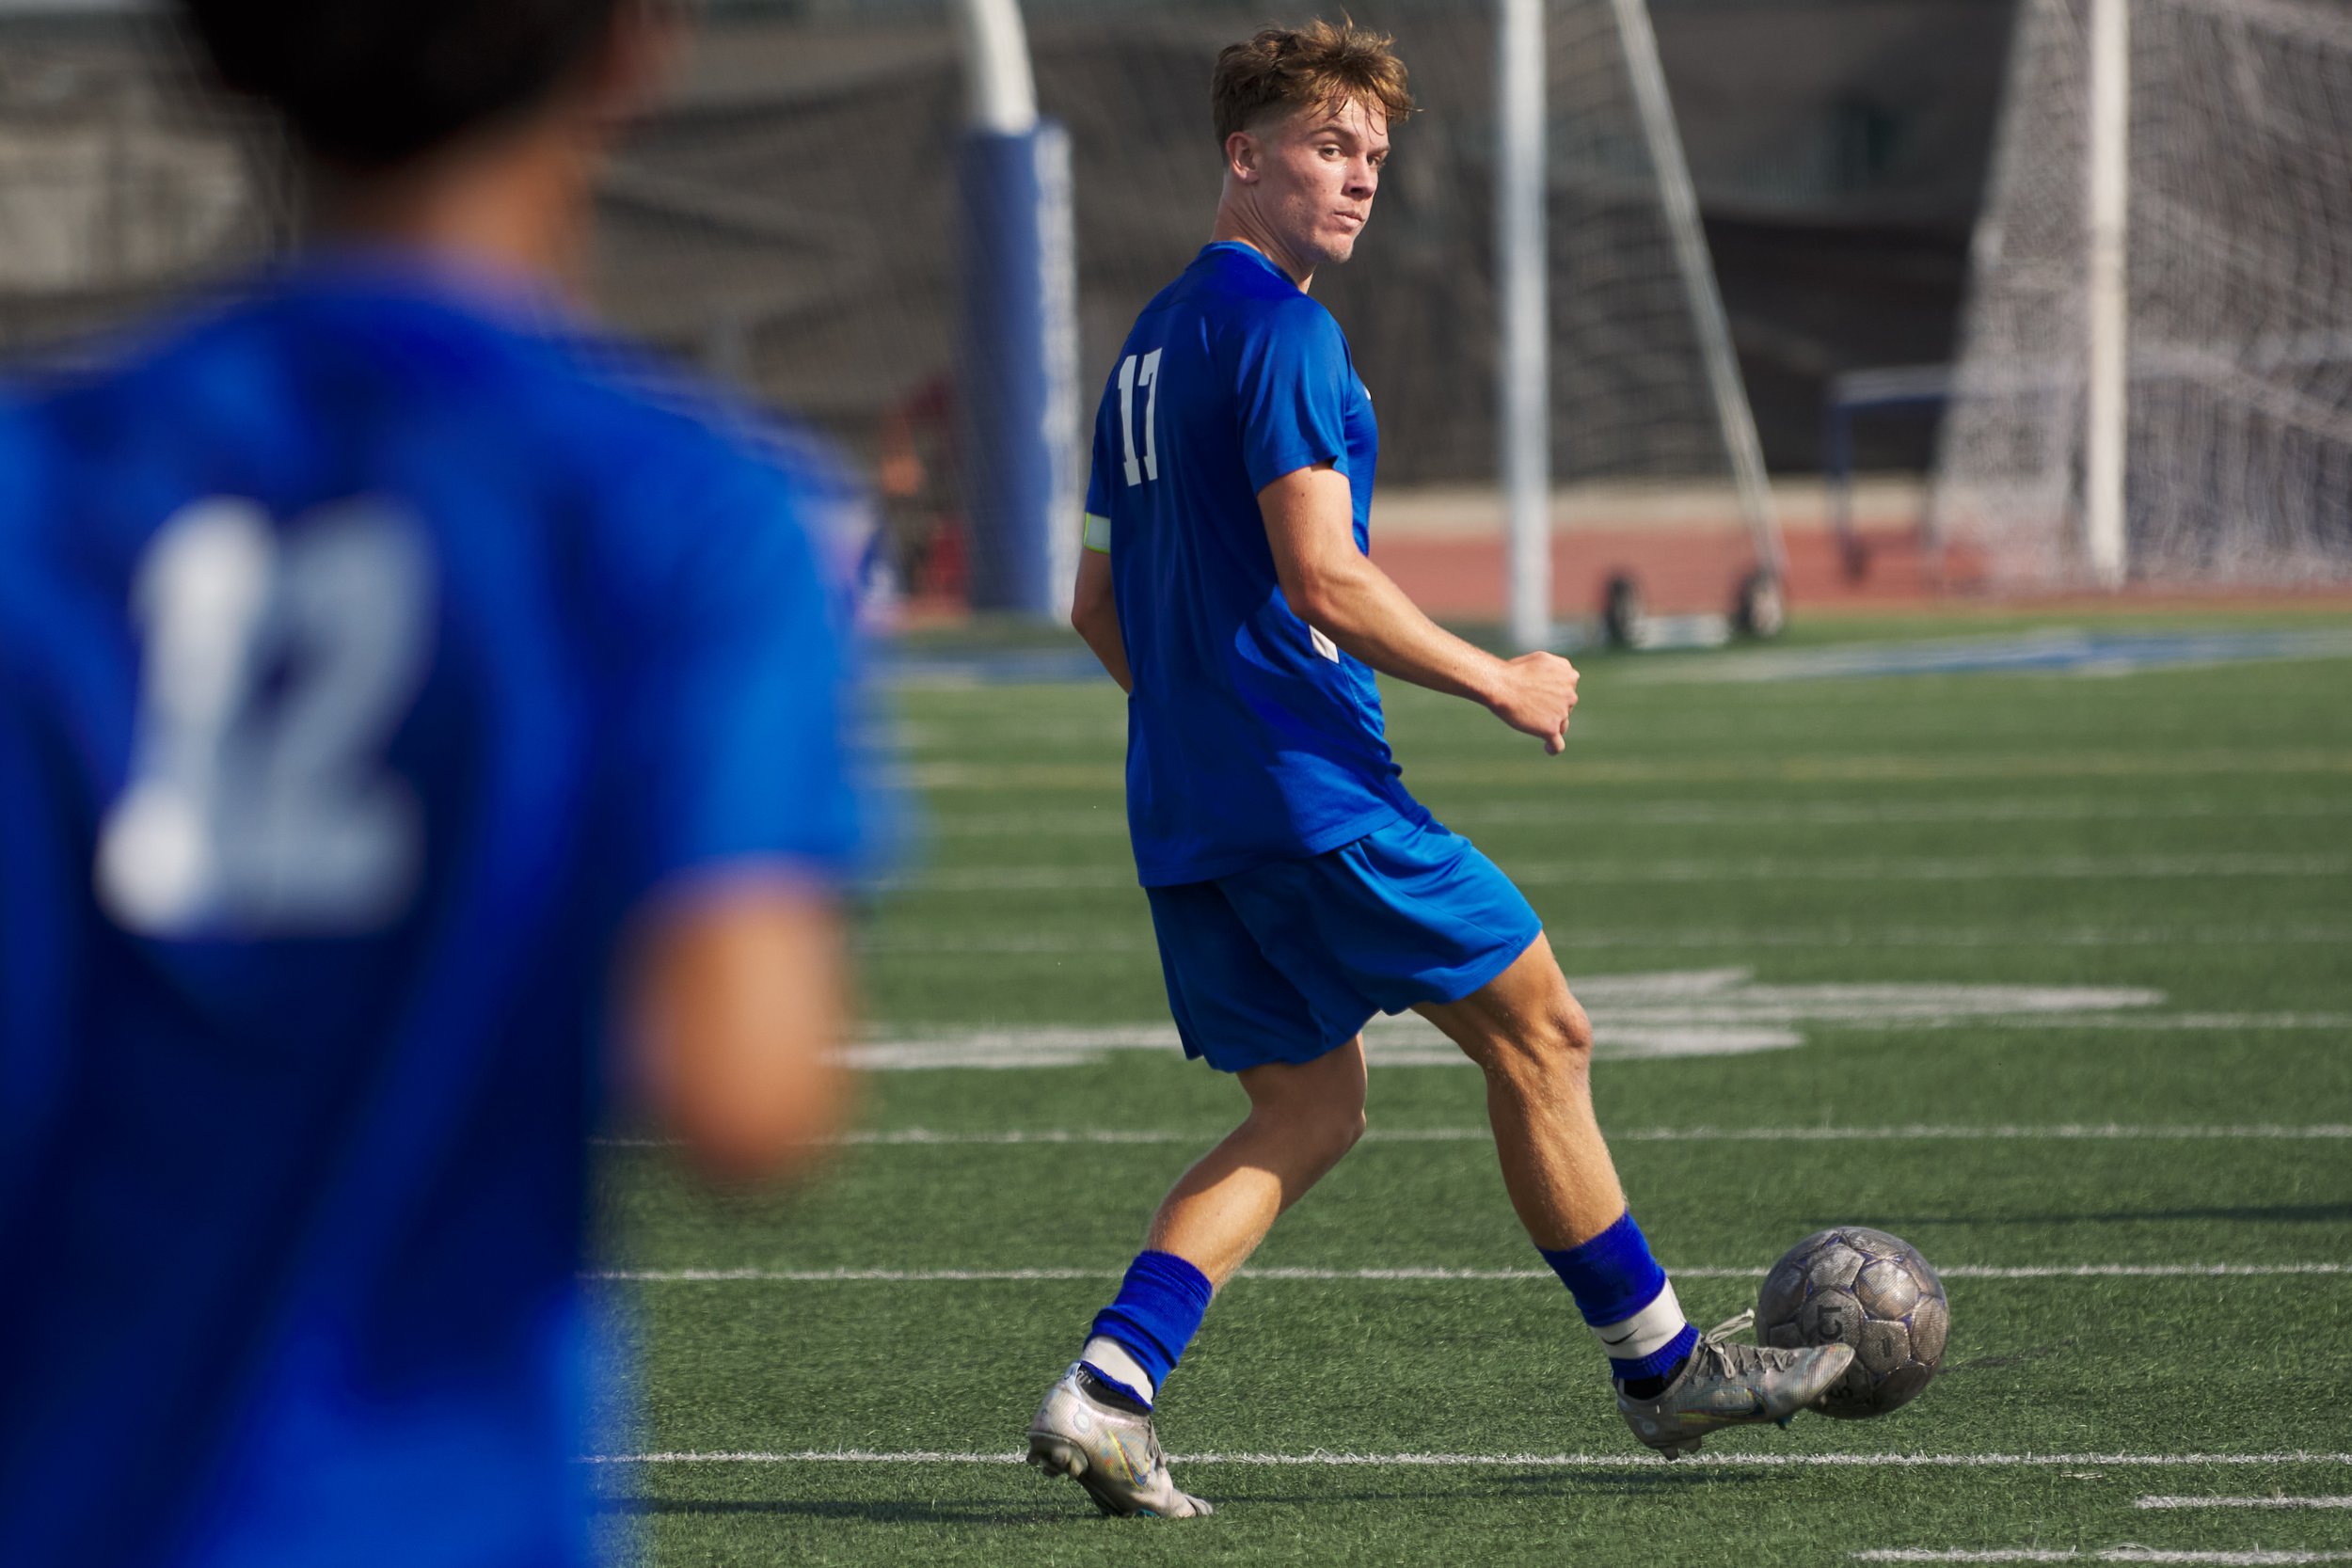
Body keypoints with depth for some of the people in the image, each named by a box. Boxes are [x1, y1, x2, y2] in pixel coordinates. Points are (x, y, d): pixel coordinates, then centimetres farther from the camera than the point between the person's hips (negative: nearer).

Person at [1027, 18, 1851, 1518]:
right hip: (1314, 789, -9)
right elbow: (1322, 578, -20)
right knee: (1541, 1033, 5)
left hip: (1183, 815, 9)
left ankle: (1106, 1390, -6)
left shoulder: (1153, 341, 17)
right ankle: (1662, 1368, 13)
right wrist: (1500, 683, -10)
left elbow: (1100, 608, 21)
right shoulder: (1278, 329, -12)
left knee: (1308, 1111, 11)